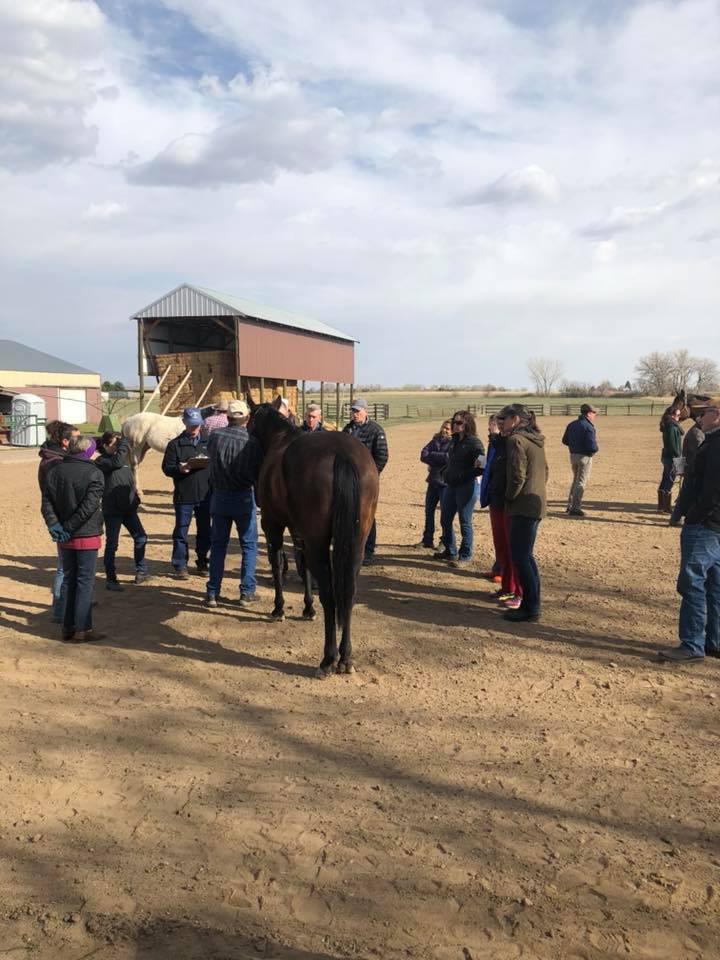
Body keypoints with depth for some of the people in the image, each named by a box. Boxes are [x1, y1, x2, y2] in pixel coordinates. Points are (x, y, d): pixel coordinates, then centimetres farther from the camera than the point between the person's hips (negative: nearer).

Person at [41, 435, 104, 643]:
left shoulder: (54, 472, 5)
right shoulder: (93, 473, -11)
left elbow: (47, 503, -3)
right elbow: (89, 507, -18)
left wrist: (54, 526, -9)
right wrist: (68, 528, -13)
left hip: (66, 539, 5)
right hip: (87, 536, -5)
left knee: (69, 580, 14)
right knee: (85, 582, 2)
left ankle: (68, 628, 18)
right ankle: (81, 629, 3)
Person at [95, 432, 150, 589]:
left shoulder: (122, 457, 13)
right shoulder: (101, 461, -9)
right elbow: (117, 462, -29)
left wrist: (135, 499, 15)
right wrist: (123, 442, -18)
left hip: (128, 507, 7)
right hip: (112, 510, -7)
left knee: (140, 537, 9)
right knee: (112, 544, 1)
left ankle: (141, 572, 23)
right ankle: (110, 579, 11)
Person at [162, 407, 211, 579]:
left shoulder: (208, 442, 10)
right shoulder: (175, 444, 2)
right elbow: (166, 468, -2)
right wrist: (179, 469, -21)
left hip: (206, 494, 3)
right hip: (184, 495, -2)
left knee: (205, 531, 11)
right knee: (181, 532, 3)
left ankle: (202, 562, 25)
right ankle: (180, 566, 12)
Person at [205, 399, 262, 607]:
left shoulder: (215, 437, -7)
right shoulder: (251, 442, -13)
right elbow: (258, 473, -7)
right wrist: (259, 493, 11)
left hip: (219, 497, 2)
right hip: (243, 497, -2)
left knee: (218, 545, 13)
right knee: (248, 545, 11)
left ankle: (212, 593, 14)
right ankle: (247, 592, 12)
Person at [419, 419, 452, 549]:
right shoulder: (435, 440, 10)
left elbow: (449, 457, -23)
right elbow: (423, 455, -1)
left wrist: (432, 455, -11)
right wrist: (440, 459, -14)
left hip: (446, 482, -6)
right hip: (433, 480, 6)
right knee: (429, 510, 13)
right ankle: (427, 540, 26)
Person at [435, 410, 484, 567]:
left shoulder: (474, 442, -12)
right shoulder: (454, 441, 12)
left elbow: (481, 467, -16)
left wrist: (462, 475, -19)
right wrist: (447, 475, 10)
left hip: (466, 487, -8)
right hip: (450, 486, 8)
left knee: (465, 522, 0)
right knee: (445, 520, 14)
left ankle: (464, 556, 11)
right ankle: (450, 551, 30)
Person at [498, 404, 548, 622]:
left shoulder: (516, 440, -13)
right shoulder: (535, 441, 15)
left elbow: (517, 476, -20)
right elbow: (544, 472, 20)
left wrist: (509, 497, -5)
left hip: (523, 507, -10)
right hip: (536, 503, 10)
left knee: (519, 558, -4)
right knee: (526, 556, 16)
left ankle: (531, 609, 1)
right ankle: (532, 604, 22)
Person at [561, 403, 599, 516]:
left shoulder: (571, 425, 6)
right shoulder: (588, 427, -18)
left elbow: (565, 441, 10)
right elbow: (592, 446, -22)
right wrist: (595, 449, -1)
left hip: (573, 455, 7)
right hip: (584, 456, -7)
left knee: (575, 480, 21)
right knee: (581, 482, 2)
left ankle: (570, 505, 24)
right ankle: (575, 508, 4)